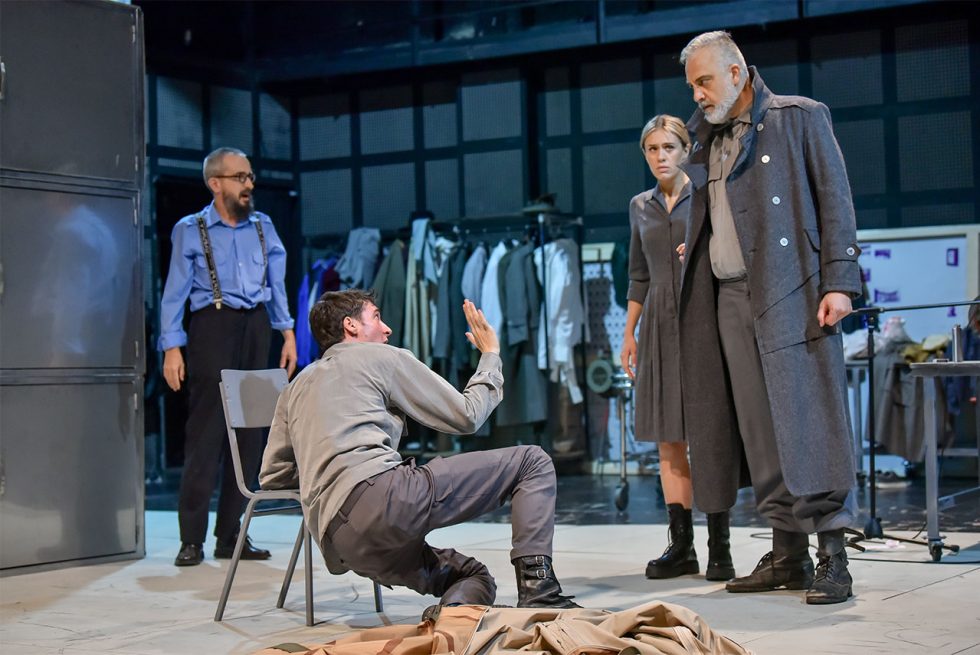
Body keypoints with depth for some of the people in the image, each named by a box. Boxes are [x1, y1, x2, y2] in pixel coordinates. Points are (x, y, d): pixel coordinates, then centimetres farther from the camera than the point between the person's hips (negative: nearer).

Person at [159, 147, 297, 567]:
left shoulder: (262, 226, 14)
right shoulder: (190, 230, 2)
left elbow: (277, 284, 17)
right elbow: (175, 292, -1)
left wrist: (287, 334, 9)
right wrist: (172, 349, -9)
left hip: (255, 326, 5)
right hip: (213, 326, -5)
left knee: (250, 431, 4)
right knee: (206, 430, -8)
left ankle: (231, 536, 11)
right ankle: (192, 539, -3)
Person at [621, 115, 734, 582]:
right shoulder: (641, 207, 15)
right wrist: (629, 333, 14)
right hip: (659, 324, 5)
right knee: (668, 438, 2)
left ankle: (719, 548, -2)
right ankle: (680, 546, 6)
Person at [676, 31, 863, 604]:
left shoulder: (800, 117, 3)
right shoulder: (707, 138, 20)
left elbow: (835, 200, -2)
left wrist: (840, 281, -10)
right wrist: (694, 249, 5)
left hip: (791, 292, -6)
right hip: (729, 296, 6)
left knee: (807, 419, -9)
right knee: (759, 428, 4)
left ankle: (833, 558, -7)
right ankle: (788, 554, 10)